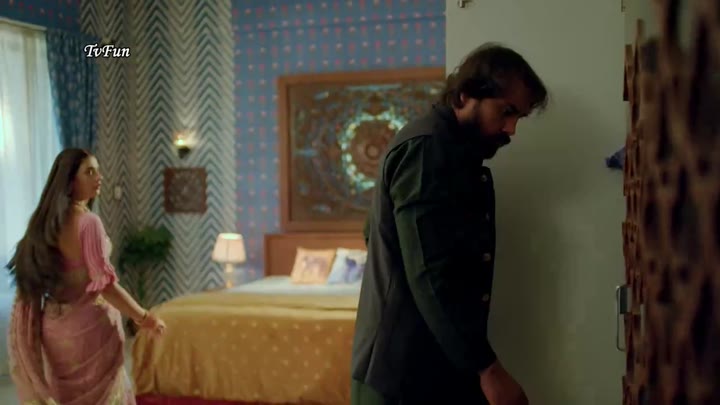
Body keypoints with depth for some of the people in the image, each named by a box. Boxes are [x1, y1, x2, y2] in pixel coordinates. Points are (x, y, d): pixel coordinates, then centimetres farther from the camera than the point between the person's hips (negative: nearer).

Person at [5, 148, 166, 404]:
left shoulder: (45, 221, 6)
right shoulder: (88, 222, -19)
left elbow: (32, 280, 13)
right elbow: (105, 284, -21)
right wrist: (144, 318, -13)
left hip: (54, 324, 8)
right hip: (89, 324, -7)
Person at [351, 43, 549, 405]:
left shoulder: (448, 150, 15)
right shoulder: (428, 147, -17)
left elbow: (373, 234, 22)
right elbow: (430, 275, -23)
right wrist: (487, 367, -22)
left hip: (425, 363, 10)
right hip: (406, 370, -10)